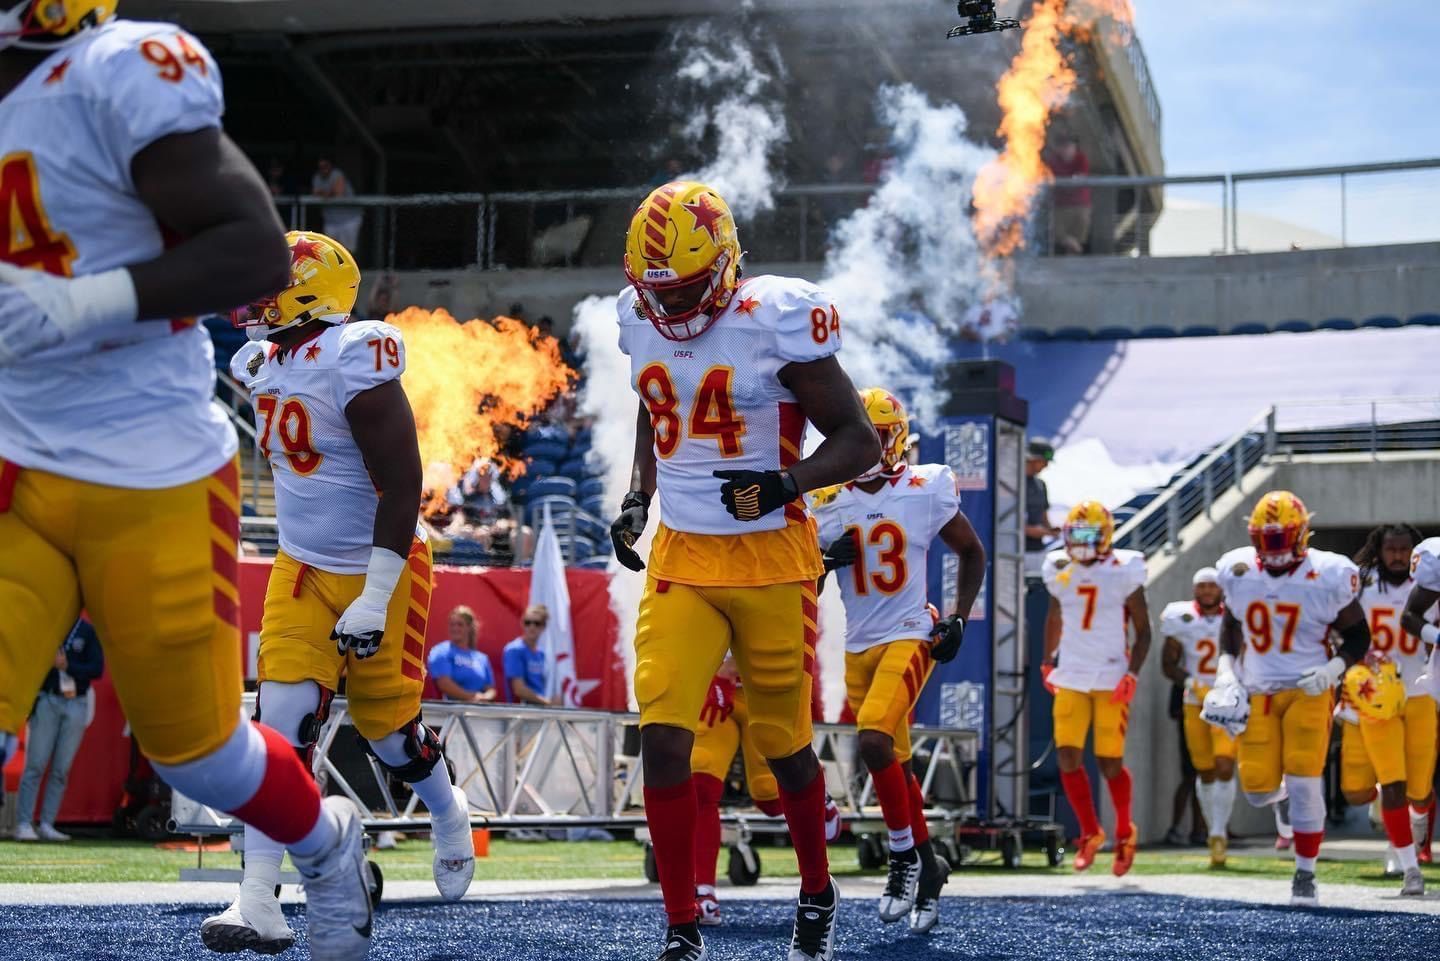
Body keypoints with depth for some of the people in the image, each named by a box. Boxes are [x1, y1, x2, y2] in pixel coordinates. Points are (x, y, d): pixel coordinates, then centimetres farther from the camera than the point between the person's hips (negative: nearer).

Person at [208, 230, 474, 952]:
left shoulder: (354, 365, -23)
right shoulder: (263, 364, 3)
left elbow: (402, 487, -25)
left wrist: (375, 600, -26)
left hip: (378, 571, -6)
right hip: (300, 569, 6)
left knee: (386, 724, 7)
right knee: (282, 722, -9)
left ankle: (448, 813, 42)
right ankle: (259, 903, -14)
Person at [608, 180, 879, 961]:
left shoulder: (775, 325, -16)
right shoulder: (641, 321, 1)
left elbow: (858, 441, -12)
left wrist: (785, 484, -28)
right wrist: (637, 500, 9)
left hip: (770, 561, -4)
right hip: (680, 557, 4)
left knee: (783, 744, 9)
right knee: (663, 737, -10)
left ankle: (817, 895, 33)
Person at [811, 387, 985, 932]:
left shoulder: (926, 492, -6)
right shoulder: (830, 504, 3)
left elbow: (972, 553, 9)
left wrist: (959, 620, -1)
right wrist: (828, 560, -11)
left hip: (910, 638, -5)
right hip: (859, 647, 5)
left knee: (874, 741, -23)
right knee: (896, 764, 11)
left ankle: (905, 857, -6)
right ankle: (927, 867, 26)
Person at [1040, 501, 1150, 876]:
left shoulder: (1124, 572, -6)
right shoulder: (1060, 570, 5)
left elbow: (1143, 631, -2)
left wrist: (1132, 674, -12)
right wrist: (1048, 662, 19)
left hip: (1111, 679, -4)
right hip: (1070, 677, 4)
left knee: (1109, 762, -1)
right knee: (1067, 756, -7)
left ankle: (1125, 831, 23)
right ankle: (1090, 832, 11)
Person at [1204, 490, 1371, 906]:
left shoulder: (1329, 577, -13)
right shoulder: (1239, 572, -3)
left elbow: (1358, 637, -2)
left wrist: (1333, 669, -19)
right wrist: (1225, 671, 4)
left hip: (1308, 690, -3)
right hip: (1257, 692, 3)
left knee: (1303, 786, -11)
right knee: (1258, 790, -1)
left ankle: (1305, 874, 5)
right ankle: (1288, 792, 38)